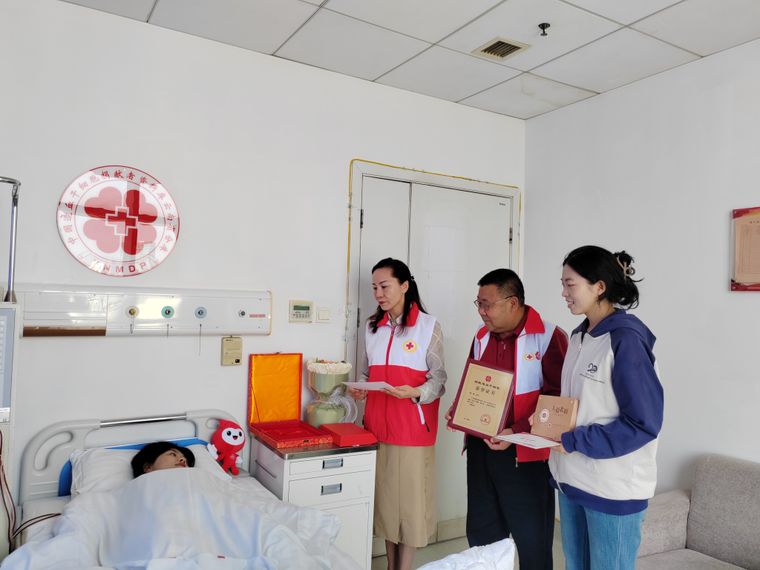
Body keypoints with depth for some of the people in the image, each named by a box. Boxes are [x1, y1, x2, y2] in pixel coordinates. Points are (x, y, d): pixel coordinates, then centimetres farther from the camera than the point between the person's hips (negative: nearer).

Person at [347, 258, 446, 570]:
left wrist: (415, 392, -24)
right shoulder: (372, 327, 9)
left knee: (409, 498, 3)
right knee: (384, 496, 12)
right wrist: (359, 389, -4)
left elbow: (438, 379, -6)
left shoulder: (428, 326, -5)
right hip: (377, 425, 5)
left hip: (413, 427, -4)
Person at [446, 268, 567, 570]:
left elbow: (557, 399, -16)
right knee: (481, 534, 19)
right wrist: (459, 409, 0)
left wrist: (516, 432, -23)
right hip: (481, 449, 6)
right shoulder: (482, 336, 8)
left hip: (525, 454, -6)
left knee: (531, 540, 10)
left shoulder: (549, 337, -13)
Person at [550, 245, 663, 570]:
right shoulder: (580, 335, 8)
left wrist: (574, 441, -19)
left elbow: (644, 423, -19)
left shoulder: (626, 340, -17)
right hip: (572, 478, 7)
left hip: (614, 488, -7)